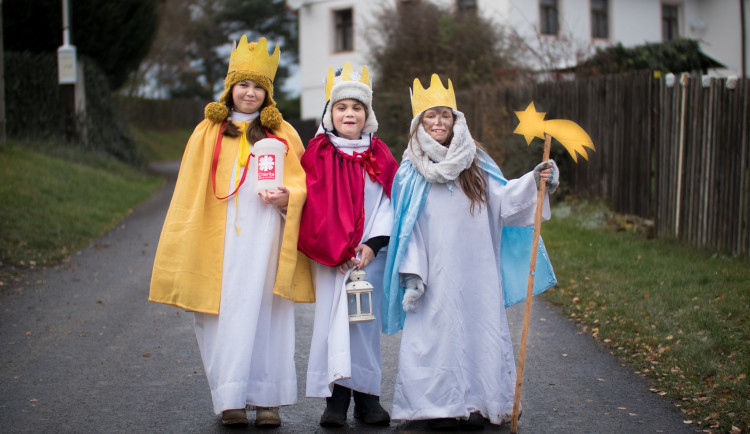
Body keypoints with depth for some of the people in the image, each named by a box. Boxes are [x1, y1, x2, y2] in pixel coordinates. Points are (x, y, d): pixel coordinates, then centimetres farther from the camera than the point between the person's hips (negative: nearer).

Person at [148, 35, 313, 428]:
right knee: (223, 316, -2)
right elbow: (189, 193, 11)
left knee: (263, 311, -3)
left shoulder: (282, 134, 10)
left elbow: (303, 181, 10)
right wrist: (188, 245, 5)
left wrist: (288, 197, -13)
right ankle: (229, 400, 3)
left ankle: (266, 399, 4)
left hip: (263, 236, 0)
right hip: (220, 239, 1)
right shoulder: (208, 133, 10)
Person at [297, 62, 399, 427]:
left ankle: (367, 397, 5)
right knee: (332, 319, -4)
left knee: (366, 321, -1)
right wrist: (335, 252, -8)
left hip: (370, 253, 1)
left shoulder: (379, 155, 9)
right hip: (328, 256, -1)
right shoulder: (318, 154, 3)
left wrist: (373, 245, -8)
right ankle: (336, 399, 0)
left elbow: (388, 203, 5)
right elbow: (314, 207, -2)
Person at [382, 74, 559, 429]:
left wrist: (534, 182, -11)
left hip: (476, 271, 3)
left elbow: (503, 199, 5)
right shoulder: (411, 172, 2)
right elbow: (407, 227, 1)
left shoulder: (476, 164, 10)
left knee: (479, 328, 2)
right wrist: (411, 273, -5)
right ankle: (440, 405, 5)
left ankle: (475, 402, 11)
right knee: (438, 330, -4)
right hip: (436, 273, -3)